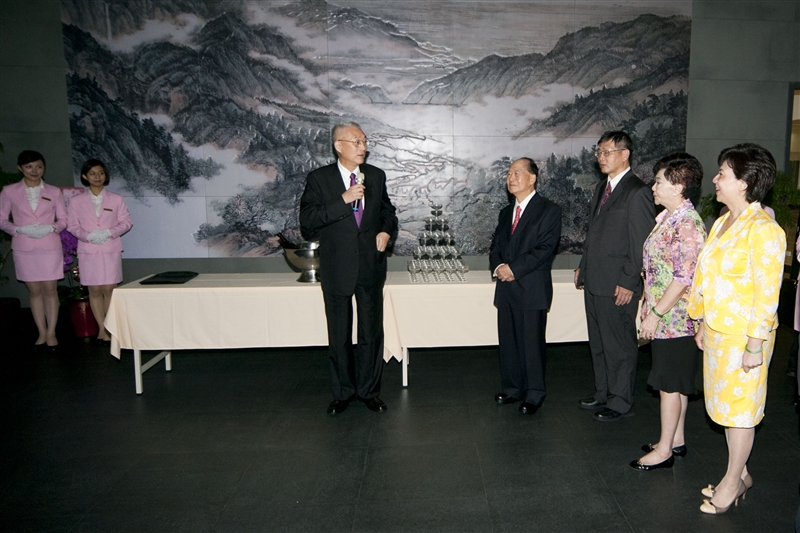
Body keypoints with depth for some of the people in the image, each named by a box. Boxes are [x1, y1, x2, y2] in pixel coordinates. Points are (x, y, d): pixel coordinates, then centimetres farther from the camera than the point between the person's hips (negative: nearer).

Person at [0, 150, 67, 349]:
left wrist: (51, 227, -13)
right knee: (35, 291, 7)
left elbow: (63, 219, 6)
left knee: (50, 289, 0)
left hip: (50, 247, 0)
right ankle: (41, 332, 14)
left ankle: (51, 333, 7)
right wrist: (20, 229, -14)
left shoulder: (54, 192, 4)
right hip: (24, 248, 0)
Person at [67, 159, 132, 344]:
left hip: (111, 250, 0)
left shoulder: (116, 199, 4)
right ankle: (102, 328, 9)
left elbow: (126, 222, 5)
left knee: (109, 289, -2)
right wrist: (88, 236, -13)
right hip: (88, 251, 1)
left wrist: (109, 232, -11)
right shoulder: (76, 201, 5)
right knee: (95, 290, 2)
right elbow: (72, 226, 5)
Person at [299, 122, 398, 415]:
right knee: (339, 336, 11)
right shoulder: (319, 179, -5)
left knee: (372, 333, 11)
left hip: (371, 266, 3)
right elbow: (307, 220, -15)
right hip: (337, 269, -2)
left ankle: (369, 390, 27)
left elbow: (387, 210, 19)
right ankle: (342, 392, 28)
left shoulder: (376, 176, 5)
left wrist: (387, 230, -2)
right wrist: (343, 200, -22)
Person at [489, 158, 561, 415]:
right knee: (508, 341, 12)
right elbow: (495, 245, 16)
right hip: (506, 287, 7)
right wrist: (498, 266, -6)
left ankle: (534, 394, 13)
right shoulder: (506, 212, 18)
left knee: (532, 343, 0)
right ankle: (512, 389, 25)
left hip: (532, 288, -6)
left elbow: (545, 248, -14)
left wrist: (514, 268, -18)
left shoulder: (548, 210, -4)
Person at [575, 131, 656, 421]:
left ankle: (620, 402, 20)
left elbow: (642, 244, -16)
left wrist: (629, 283, -17)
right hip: (594, 282, 9)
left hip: (618, 287, -9)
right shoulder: (602, 188, 14)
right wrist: (583, 267, 16)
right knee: (598, 343, 18)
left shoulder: (637, 192, -14)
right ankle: (603, 393, 33)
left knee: (619, 345, 5)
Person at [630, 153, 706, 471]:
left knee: (670, 384, 1)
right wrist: (648, 305, 18)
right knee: (675, 383, 18)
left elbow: (684, 278, -24)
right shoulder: (667, 217, 10)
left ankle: (664, 451, 13)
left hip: (675, 319, -9)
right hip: (664, 317, 9)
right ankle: (676, 440, 31)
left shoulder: (688, 224, -20)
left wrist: (656, 314, -20)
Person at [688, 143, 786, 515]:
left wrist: (755, 345, -18)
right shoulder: (722, 223, 8)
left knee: (739, 409, 7)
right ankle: (740, 474, 34)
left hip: (743, 337, -8)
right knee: (725, 405, 17)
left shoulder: (764, 230, -18)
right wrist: (703, 324, 15)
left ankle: (733, 480, 25)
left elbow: (767, 294, -18)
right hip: (716, 331, 8)